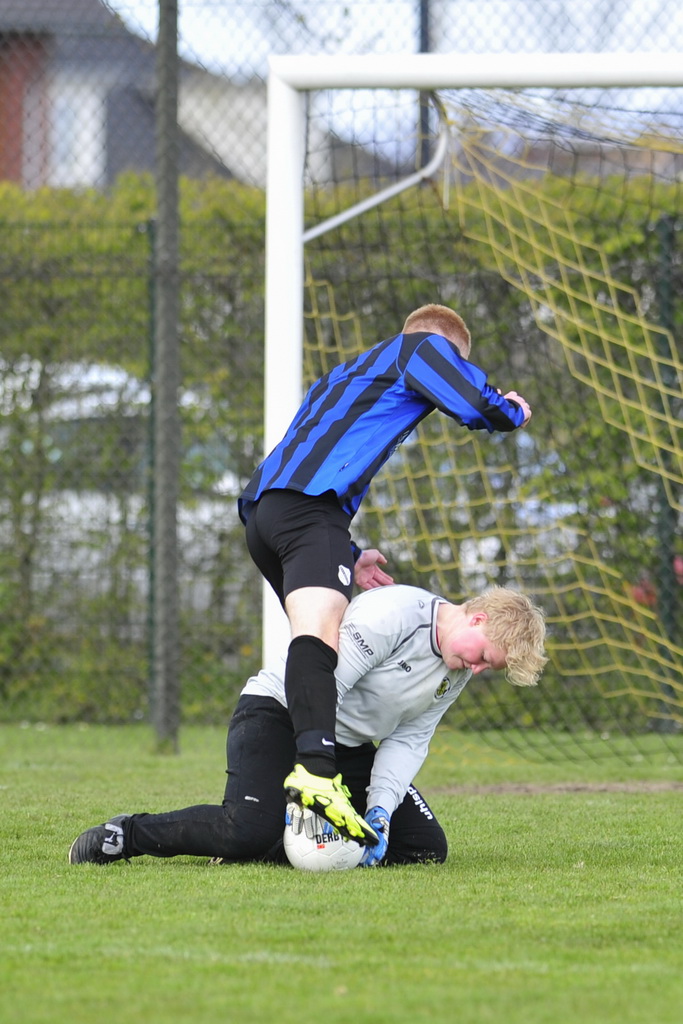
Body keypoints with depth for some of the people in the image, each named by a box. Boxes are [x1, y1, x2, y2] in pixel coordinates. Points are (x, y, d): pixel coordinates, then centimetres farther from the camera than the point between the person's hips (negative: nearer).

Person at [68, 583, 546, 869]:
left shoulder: (456, 672, 4)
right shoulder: (394, 613, -24)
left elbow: (408, 741, 3)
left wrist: (380, 808, -14)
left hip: (346, 744, 9)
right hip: (279, 713, -9)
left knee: (428, 848, -2)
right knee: (251, 830, -33)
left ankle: (264, 850, 1)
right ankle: (125, 836, -10)